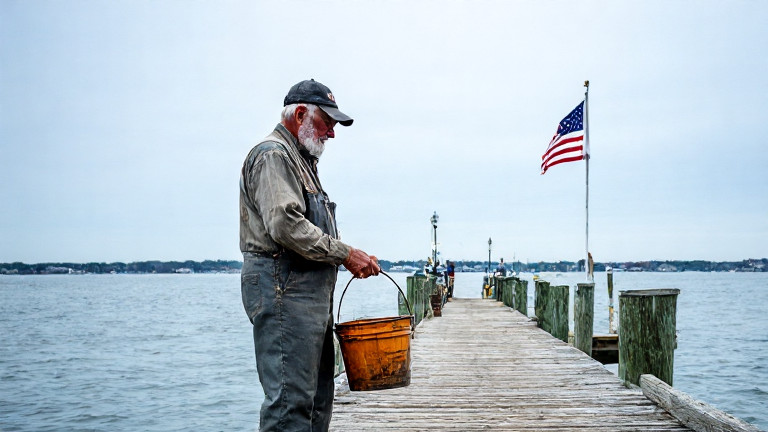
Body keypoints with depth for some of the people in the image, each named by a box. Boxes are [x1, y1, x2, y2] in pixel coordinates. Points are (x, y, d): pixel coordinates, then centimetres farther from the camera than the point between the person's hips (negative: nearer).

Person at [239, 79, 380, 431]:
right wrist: (345, 254, -16)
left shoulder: (301, 160, 25)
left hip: (311, 292, 11)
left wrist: (349, 258, 14)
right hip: (283, 287, -11)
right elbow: (285, 225, -21)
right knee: (291, 398, -12)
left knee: (318, 395, 12)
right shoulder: (273, 155, -8)